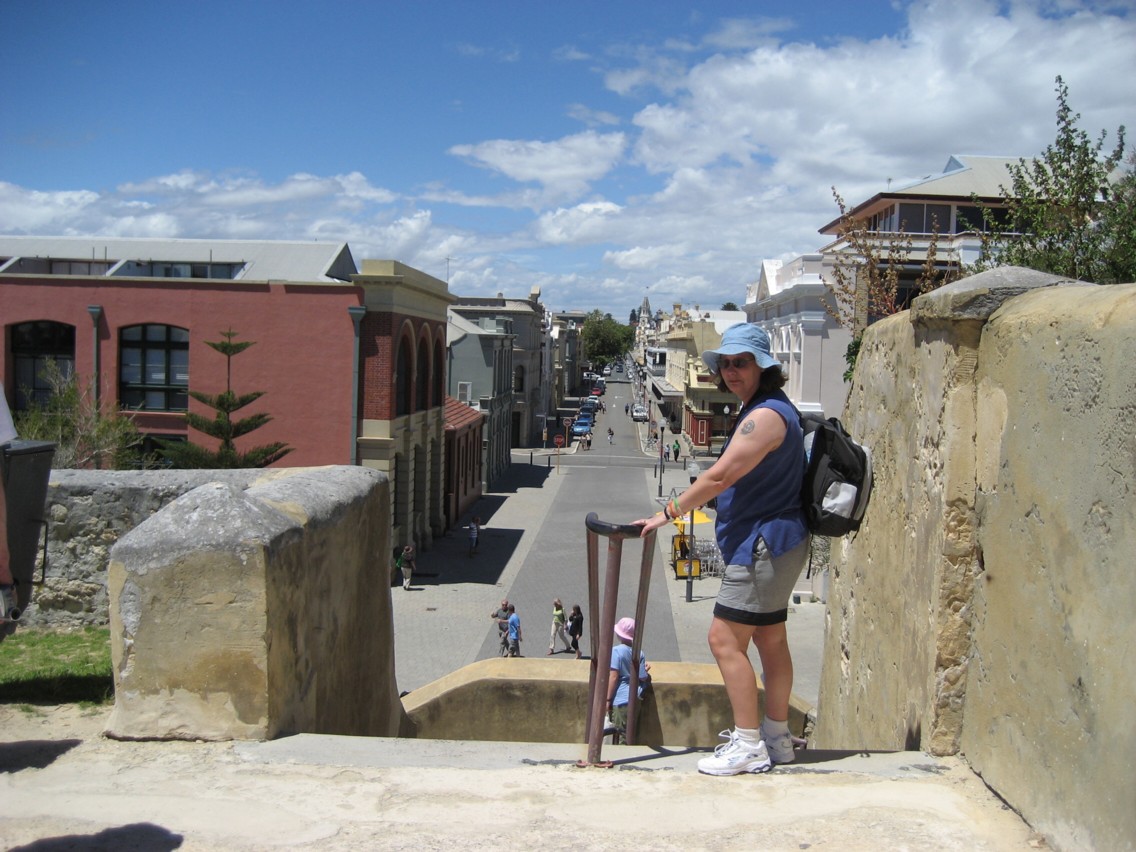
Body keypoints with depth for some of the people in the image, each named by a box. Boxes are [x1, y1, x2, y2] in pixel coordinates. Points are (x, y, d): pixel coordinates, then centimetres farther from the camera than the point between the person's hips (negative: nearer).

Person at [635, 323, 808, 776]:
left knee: (725, 638, -9)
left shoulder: (766, 415, -19)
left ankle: (748, 746, -4)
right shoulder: (765, 409, 15)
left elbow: (719, 477, -21)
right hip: (772, 544, 11)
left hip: (763, 546, -11)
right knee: (770, 640, 16)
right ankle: (776, 736, 26)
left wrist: (669, 512, -13)